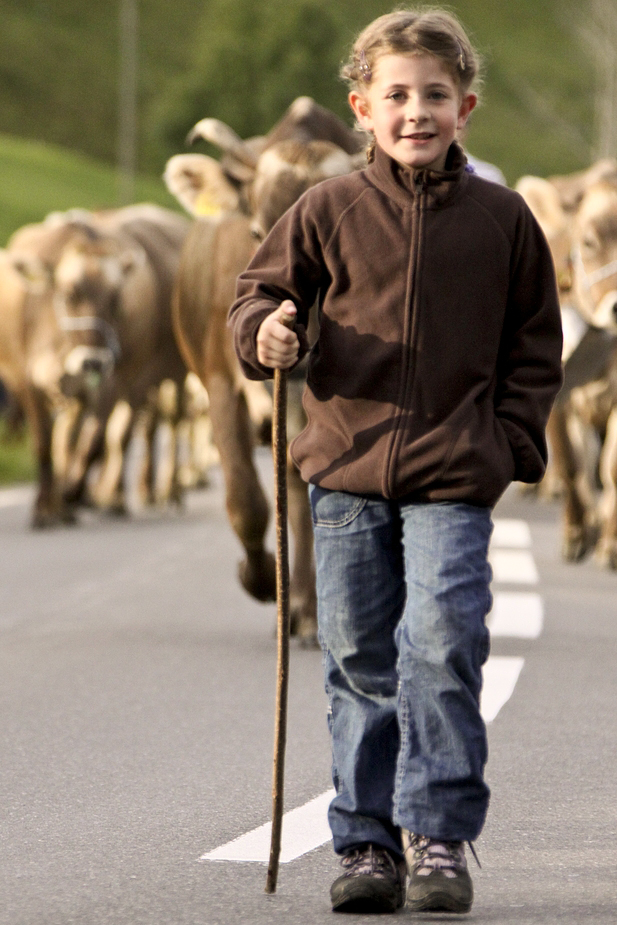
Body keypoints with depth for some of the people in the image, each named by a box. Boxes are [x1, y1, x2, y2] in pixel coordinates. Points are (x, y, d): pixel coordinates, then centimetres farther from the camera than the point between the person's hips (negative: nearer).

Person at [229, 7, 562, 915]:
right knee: (360, 664, 6)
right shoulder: (328, 211, 3)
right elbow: (264, 288, 11)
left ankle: (437, 833, -3)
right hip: (346, 470, 2)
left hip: (454, 477, -1)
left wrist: (511, 442, 1)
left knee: (443, 647, -13)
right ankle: (368, 841, 15)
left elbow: (535, 340, 11)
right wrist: (264, 333, -12)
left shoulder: (502, 217, 4)